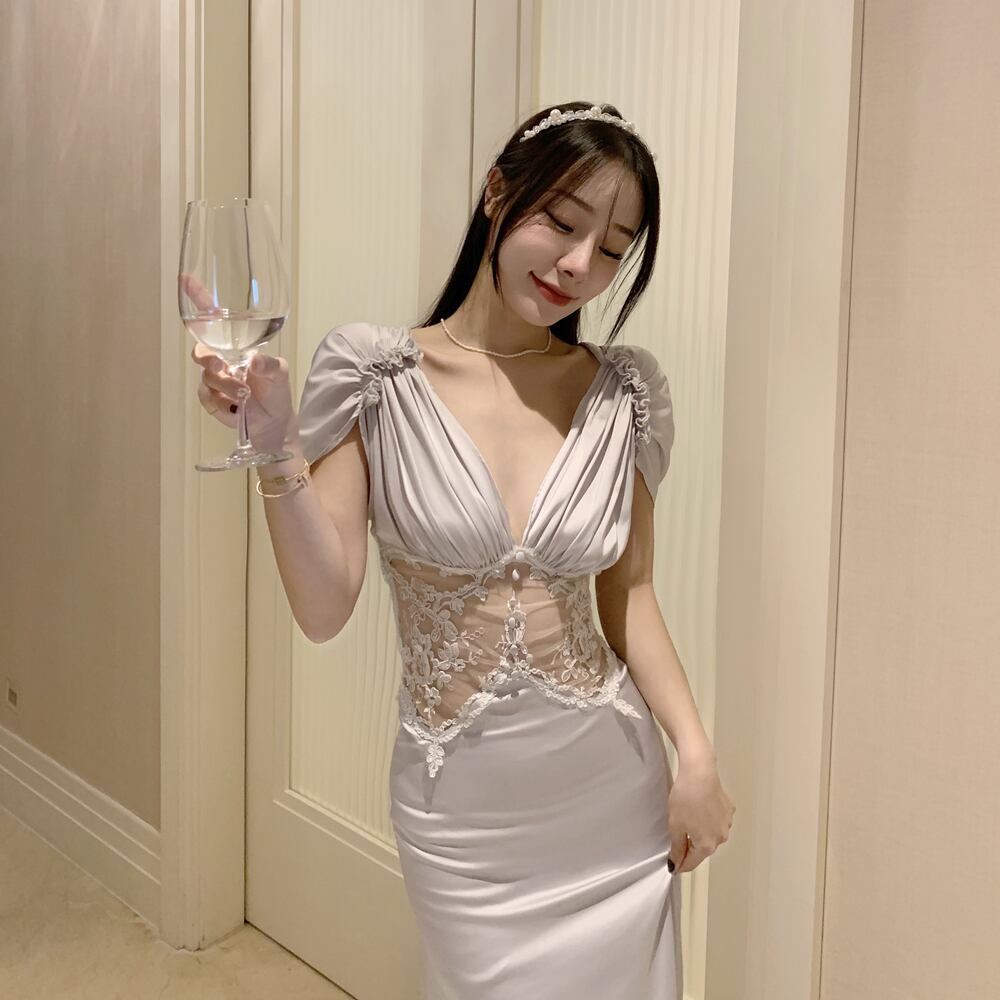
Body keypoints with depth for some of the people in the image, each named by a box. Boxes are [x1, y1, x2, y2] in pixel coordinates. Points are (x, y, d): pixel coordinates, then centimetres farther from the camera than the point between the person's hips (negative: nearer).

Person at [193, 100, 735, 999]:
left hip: (618, 795, 3)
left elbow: (628, 591, 4)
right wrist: (276, 450, -25)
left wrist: (697, 753, -6)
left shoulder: (622, 393, -3)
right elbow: (324, 610, -13)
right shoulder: (376, 378, -9)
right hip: (462, 811, -2)